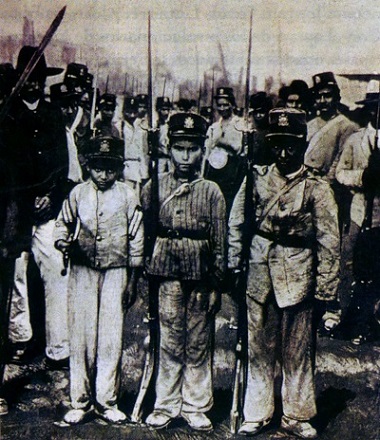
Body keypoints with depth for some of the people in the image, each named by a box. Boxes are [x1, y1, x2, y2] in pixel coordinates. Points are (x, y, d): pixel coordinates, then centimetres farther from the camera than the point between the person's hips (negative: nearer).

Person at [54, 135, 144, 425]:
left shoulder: (127, 196, 2)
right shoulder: (78, 193, 5)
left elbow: (136, 239, 4)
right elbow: (63, 223, 16)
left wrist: (133, 279, 3)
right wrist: (63, 242, -8)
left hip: (115, 273, -1)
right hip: (82, 272, 1)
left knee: (111, 337, 1)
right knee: (82, 335, 3)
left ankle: (106, 401, 14)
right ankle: (80, 402, 15)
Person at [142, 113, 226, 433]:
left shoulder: (212, 192, 3)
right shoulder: (154, 187, 4)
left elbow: (220, 242, 4)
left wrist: (217, 284, 2)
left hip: (200, 277, 0)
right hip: (165, 275, 0)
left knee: (199, 345, 9)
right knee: (169, 343, 6)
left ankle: (196, 406, 22)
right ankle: (166, 406, 20)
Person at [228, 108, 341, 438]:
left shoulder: (317, 188, -4)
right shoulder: (257, 177, 3)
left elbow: (329, 245, -5)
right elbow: (236, 223, 11)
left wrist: (328, 296, -7)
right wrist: (235, 264, 6)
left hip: (297, 278, -2)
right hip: (259, 276, 2)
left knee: (298, 352, 8)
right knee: (259, 348, 11)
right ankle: (257, 413, 26)